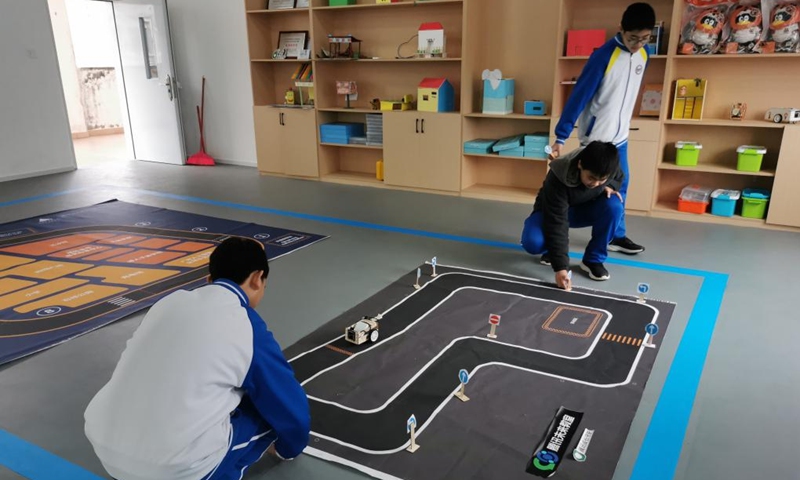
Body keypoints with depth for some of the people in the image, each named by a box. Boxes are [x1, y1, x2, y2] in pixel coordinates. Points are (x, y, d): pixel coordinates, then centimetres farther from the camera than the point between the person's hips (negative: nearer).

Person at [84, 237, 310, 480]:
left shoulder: (171, 300, 9)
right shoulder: (248, 329, -6)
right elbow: (291, 409, 7)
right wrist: (287, 448, 30)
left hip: (103, 444, 6)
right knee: (273, 408, 11)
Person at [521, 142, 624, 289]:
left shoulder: (609, 166, -24)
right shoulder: (558, 180, -38)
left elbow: (618, 178, 3)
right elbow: (556, 223, -39)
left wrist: (609, 186, -23)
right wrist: (560, 267, -43)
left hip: (584, 208, 4)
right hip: (552, 212, -4)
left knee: (614, 206, -29)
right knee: (532, 242, -33)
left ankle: (593, 260, -12)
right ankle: (553, 247, 5)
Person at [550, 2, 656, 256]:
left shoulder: (644, 54, 2)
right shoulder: (604, 55, -20)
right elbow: (579, 95, -20)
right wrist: (561, 137, -22)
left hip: (620, 135, 7)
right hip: (596, 137, -7)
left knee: (620, 187, 13)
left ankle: (617, 236, 27)